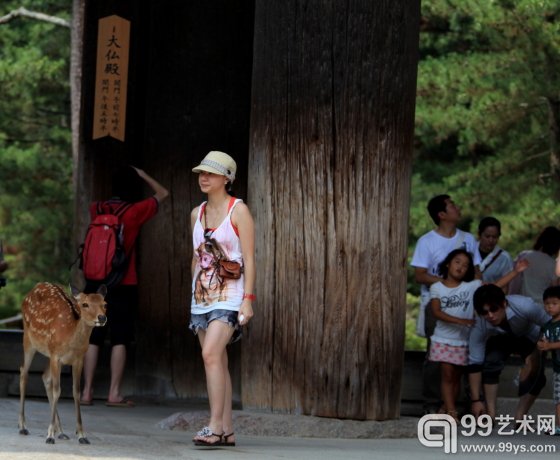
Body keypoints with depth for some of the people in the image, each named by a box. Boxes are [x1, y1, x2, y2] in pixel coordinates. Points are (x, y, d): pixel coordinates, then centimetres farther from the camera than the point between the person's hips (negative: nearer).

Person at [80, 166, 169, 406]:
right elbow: (162, 193, 7)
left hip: (95, 284, 4)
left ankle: (87, 392, 5)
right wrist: (142, 175, 19)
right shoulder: (134, 212, -7)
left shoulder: (97, 210, 4)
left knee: (93, 338, 6)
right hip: (123, 285, -4)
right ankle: (114, 393, -3)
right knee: (119, 339, 0)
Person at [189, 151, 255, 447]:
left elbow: (249, 258, -8)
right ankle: (227, 430, 6)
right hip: (202, 295, 7)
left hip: (229, 293, -6)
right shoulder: (197, 214, 14)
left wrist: (248, 299, -15)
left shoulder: (238, 211, -4)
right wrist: (194, 297, 17)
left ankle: (215, 426, -23)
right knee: (217, 362, 4)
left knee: (211, 354, -21)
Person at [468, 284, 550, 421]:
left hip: (529, 337, -1)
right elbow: (474, 364, -29)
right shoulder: (479, 327, -35)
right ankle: (490, 415, -18)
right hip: (500, 339, 1)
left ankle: (519, 417, -10)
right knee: (490, 365, -25)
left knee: (536, 375, -21)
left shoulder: (524, 306, -43)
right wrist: (475, 400, -30)